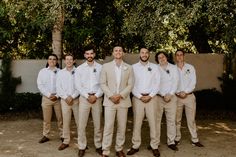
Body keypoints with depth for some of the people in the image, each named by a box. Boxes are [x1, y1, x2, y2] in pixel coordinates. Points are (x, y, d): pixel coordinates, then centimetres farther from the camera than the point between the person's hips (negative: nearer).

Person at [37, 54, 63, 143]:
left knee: (60, 118, 4)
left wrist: (57, 96, -12)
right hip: (46, 98, 1)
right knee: (46, 119, 8)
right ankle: (45, 136, 19)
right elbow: (40, 85, -1)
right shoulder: (42, 71, 5)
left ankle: (62, 135, 15)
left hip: (58, 97, -1)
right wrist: (49, 95, -10)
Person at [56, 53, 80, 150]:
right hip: (65, 100, 2)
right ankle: (66, 141, 15)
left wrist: (72, 96, -11)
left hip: (76, 99, -2)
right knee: (66, 122, 6)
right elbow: (58, 87, 4)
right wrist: (66, 97, -7)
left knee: (79, 121, 1)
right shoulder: (60, 73, 7)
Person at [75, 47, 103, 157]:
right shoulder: (79, 69, 5)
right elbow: (78, 85, -1)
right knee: (82, 124, 1)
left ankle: (98, 146, 19)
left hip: (97, 98, 0)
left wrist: (96, 96, -11)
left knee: (98, 124, 7)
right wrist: (88, 96, -10)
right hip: (84, 98, 0)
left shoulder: (100, 67, 3)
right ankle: (82, 147, 12)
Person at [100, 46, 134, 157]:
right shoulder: (106, 66, 5)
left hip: (123, 101, 2)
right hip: (109, 101, -1)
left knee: (122, 127, 7)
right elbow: (103, 83, 1)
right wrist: (111, 96, -12)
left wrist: (120, 95, -12)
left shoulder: (129, 68, 7)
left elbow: (130, 85, 1)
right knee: (108, 127, -3)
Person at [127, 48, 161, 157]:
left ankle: (154, 146, 11)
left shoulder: (154, 67, 6)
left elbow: (157, 83, 1)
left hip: (151, 98, 1)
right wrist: (140, 96, -8)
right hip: (137, 98, 0)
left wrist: (150, 96, -9)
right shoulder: (133, 67, 4)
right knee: (137, 123, 3)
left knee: (153, 122, 3)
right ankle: (135, 146, 12)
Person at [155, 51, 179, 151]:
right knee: (156, 120, 1)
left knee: (171, 120, 3)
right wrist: (163, 95, -9)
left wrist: (170, 94, -10)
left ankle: (171, 142, 11)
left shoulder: (173, 68, 8)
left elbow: (175, 82, 2)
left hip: (171, 97, 1)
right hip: (158, 97, -1)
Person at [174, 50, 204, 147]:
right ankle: (177, 138, 17)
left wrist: (185, 92, -15)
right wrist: (178, 92, -14)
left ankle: (195, 140, 9)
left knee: (191, 119, 3)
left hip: (189, 96, 0)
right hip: (177, 97, 0)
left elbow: (193, 82, -3)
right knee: (177, 120, 6)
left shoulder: (190, 67, 4)